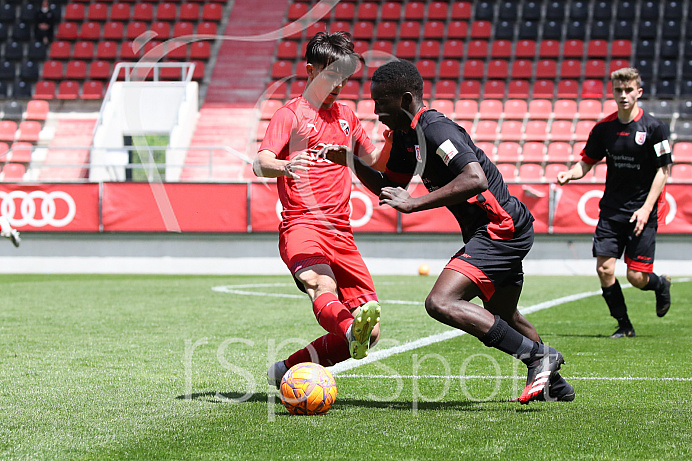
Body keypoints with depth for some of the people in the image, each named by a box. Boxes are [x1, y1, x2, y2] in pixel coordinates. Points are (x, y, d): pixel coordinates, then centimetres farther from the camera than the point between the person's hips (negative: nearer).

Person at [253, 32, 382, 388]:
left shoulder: (346, 116, 21)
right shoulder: (290, 114, 3)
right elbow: (260, 163, -13)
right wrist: (284, 166, -37)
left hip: (340, 233, 6)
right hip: (301, 226, -6)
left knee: (371, 333, -1)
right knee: (323, 287, -38)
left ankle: (286, 371, 10)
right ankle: (353, 331, -67)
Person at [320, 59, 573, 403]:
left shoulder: (435, 130, -20)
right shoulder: (404, 137, 10)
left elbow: (475, 179, -33)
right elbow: (387, 187, 22)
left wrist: (414, 204, -31)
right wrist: (352, 161, 6)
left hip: (501, 228, -11)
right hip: (497, 231, 11)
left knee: (441, 303, -22)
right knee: (503, 317, 26)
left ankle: (537, 355, -15)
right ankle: (554, 381, 43)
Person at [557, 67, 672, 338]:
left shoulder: (654, 128, -7)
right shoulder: (603, 128, 3)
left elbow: (663, 170, -7)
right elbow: (587, 162, 13)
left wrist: (646, 208, -15)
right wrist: (569, 174, -9)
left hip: (642, 211, -3)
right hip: (611, 210, 4)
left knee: (636, 277, -5)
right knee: (604, 268, -8)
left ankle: (661, 285, 32)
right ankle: (624, 325, 11)